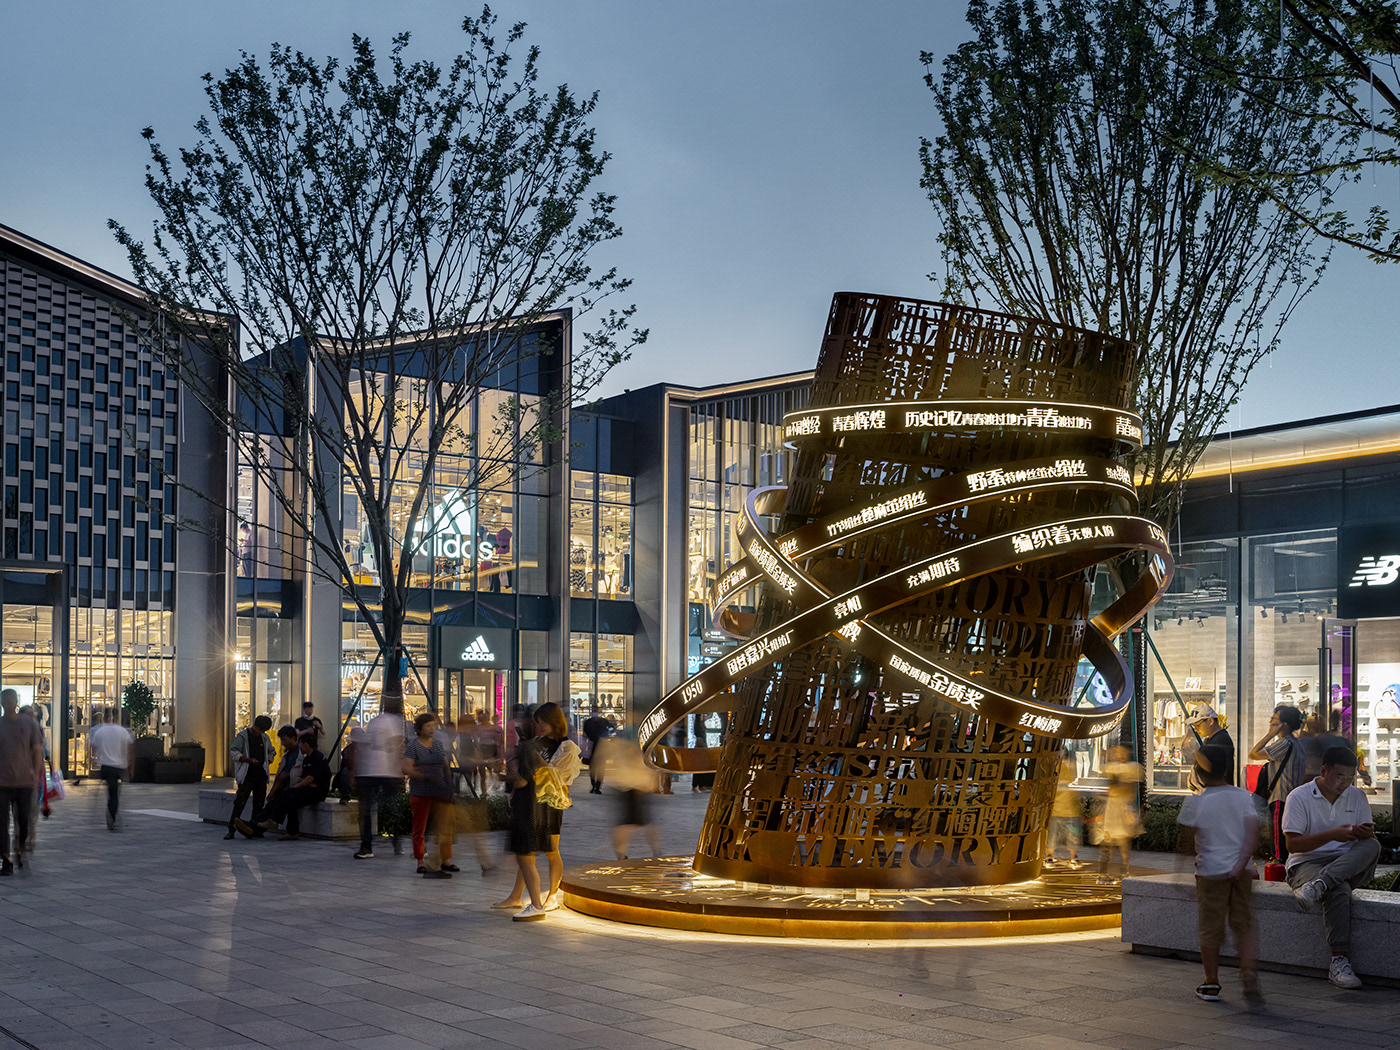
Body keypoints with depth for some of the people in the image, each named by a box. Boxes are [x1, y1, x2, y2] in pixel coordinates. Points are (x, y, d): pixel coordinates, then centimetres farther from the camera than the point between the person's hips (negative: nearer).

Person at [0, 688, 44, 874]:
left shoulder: (29, 724, 6)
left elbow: (37, 751, 8)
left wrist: (36, 776, 0)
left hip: (25, 781, 0)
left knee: (24, 820, 3)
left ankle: (20, 848, 29)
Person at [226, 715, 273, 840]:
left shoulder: (264, 737, 14)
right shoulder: (242, 736, -2)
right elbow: (234, 753, -8)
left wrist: (265, 763, 13)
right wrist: (249, 760, -18)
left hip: (261, 775, 5)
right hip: (247, 776, -5)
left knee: (259, 803, 6)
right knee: (239, 803, -9)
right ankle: (231, 830, -7)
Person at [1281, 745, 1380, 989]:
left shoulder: (1357, 797, 11)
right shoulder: (1299, 797, -4)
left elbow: (1367, 840, 10)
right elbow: (1292, 844, -10)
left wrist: (1367, 834, -16)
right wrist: (1332, 835, -22)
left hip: (1349, 866, 4)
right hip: (1306, 864, -4)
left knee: (1372, 847, -29)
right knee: (1339, 890, -37)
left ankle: (1318, 885, -42)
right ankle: (1339, 962, -36)